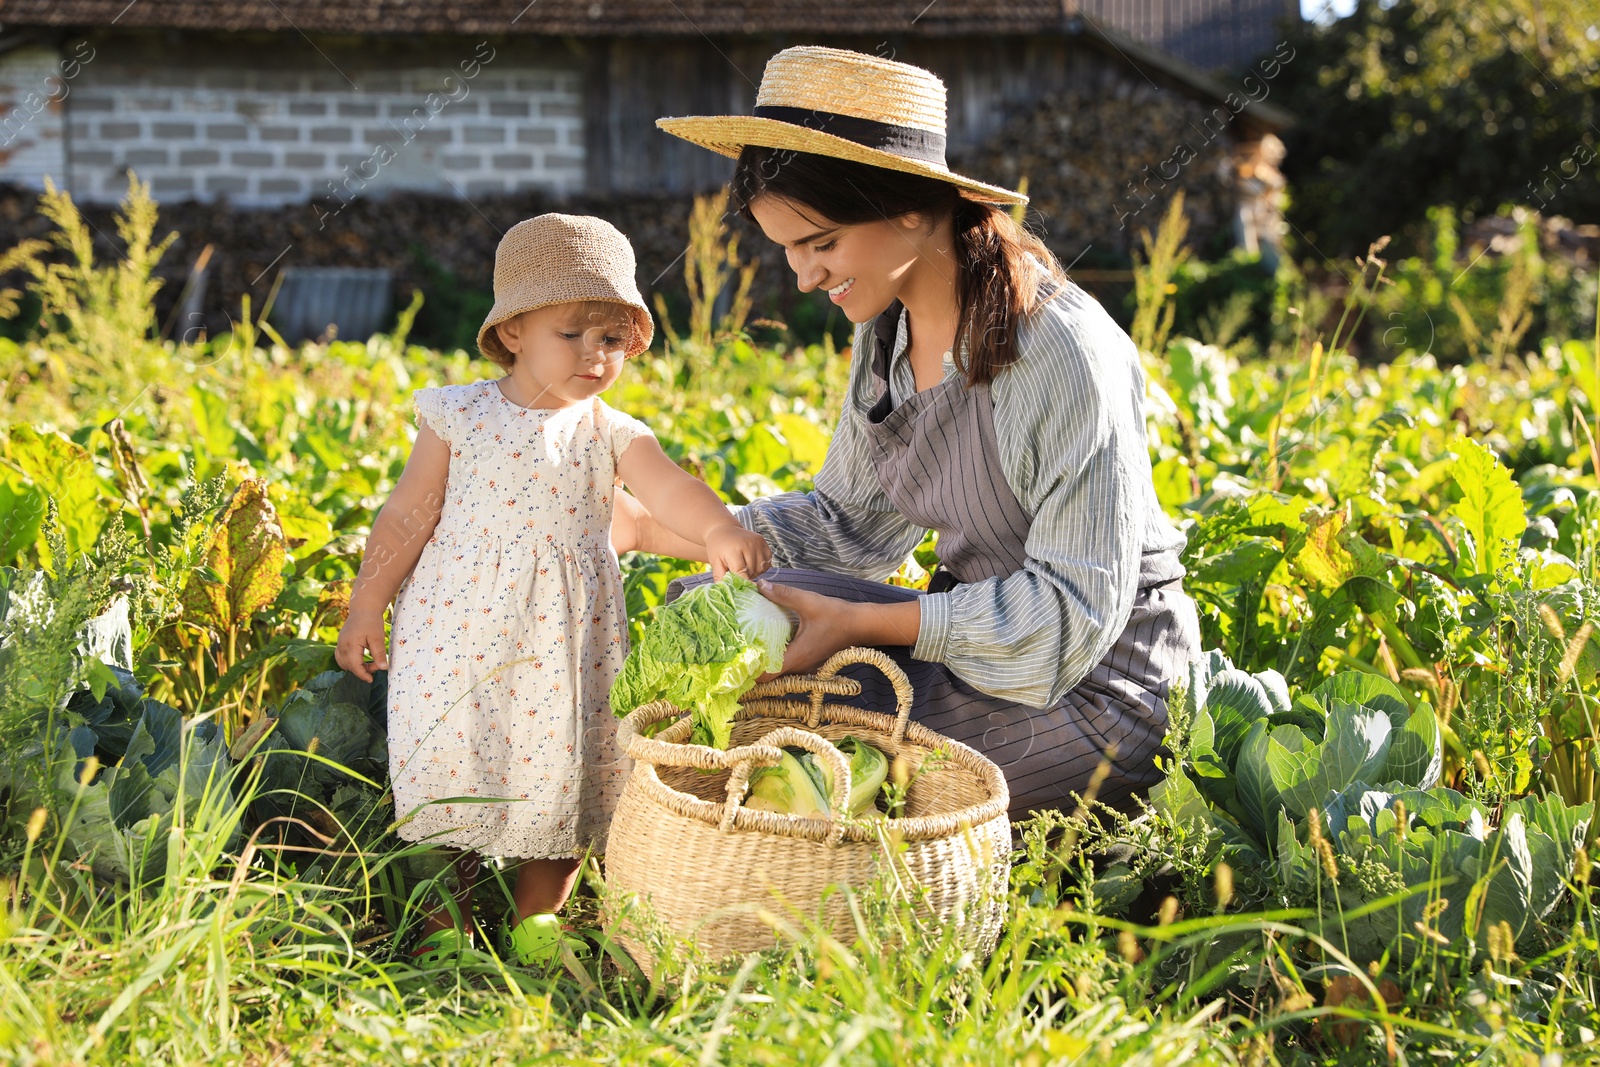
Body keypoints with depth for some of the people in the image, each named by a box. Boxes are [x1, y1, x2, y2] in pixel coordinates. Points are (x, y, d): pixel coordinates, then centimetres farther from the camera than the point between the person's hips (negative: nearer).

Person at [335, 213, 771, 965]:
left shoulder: (612, 435, 1)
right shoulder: (460, 418, -1)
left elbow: (669, 488, -16)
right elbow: (407, 517, 4)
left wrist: (716, 531, -37)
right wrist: (367, 606, 5)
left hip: (565, 643, 2)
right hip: (460, 630, -1)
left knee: (562, 771, 4)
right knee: (447, 762, -2)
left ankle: (536, 918, 21)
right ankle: (444, 922, 15)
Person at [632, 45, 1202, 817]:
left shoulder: (1062, 353, -24)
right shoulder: (887, 330, 2)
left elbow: (1075, 608, -23)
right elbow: (850, 522, 12)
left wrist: (858, 623, -27)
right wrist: (655, 526, 1)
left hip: (1092, 690, -8)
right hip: (984, 633, 8)